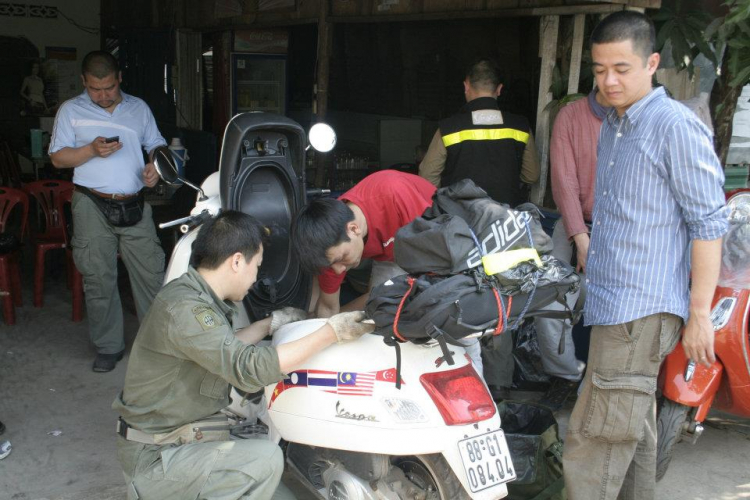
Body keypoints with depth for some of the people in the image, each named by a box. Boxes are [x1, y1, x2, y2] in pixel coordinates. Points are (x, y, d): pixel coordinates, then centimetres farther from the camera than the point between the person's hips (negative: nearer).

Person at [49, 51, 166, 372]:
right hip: (93, 207, -2)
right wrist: (92, 150, -15)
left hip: (134, 206, 2)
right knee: (99, 279, 2)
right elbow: (58, 158, 1)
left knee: (151, 273, 0)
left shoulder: (139, 108, 12)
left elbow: (157, 145, 17)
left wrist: (155, 167, -5)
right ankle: (108, 346, 15)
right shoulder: (71, 111, 4)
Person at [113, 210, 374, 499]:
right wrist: (331, 333, -26)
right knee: (266, 459, -23)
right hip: (155, 460, -10)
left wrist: (273, 322, 24)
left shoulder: (191, 294, 6)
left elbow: (226, 349, 22)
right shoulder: (185, 308, -25)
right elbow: (250, 368, -30)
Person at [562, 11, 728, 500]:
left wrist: (700, 312, -15)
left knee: (594, 444, -9)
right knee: (634, 429, 19)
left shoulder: (676, 125, -11)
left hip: (642, 311, -9)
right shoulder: (612, 127, 16)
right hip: (611, 305, 9)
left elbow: (709, 222, -13)